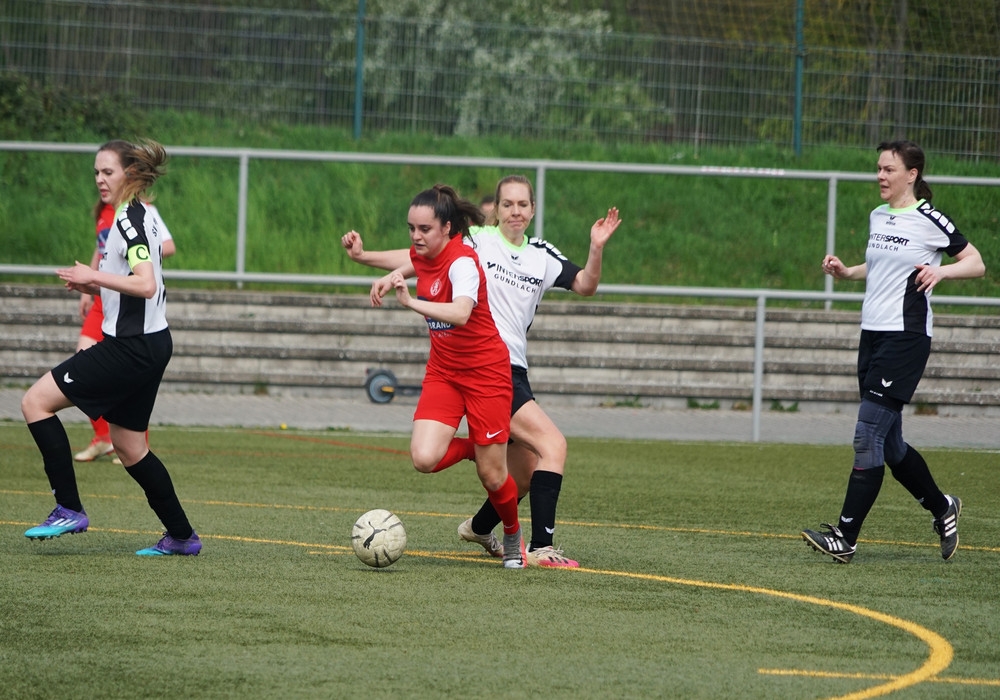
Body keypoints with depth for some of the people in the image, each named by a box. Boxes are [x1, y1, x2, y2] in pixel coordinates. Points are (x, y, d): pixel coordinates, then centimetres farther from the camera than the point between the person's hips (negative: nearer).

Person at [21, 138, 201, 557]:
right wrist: (91, 287, 12)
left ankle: (69, 510, -9)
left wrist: (94, 277, -18)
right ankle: (182, 537, 20)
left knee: (36, 401, -8)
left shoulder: (130, 219, -15)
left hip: (132, 347, -10)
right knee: (128, 446, 17)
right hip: (149, 345, 10)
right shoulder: (137, 216, 16)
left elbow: (146, 285, -26)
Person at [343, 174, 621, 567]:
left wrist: (597, 249, -15)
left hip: (514, 371, 7)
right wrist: (362, 256, -14)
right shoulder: (476, 241, -1)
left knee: (527, 473, 12)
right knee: (553, 444, -20)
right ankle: (541, 548, -22)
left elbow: (584, 285, 3)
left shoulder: (542, 256, 14)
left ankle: (479, 528, 40)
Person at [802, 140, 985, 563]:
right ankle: (942, 509, 32)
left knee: (868, 437, -12)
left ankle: (845, 538, -12)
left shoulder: (928, 220, -8)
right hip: (872, 335, 8)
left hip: (905, 338, -8)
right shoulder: (877, 218, 14)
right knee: (889, 444, 12)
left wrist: (942, 270, -21)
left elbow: (976, 263, -4)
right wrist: (845, 272, 12)